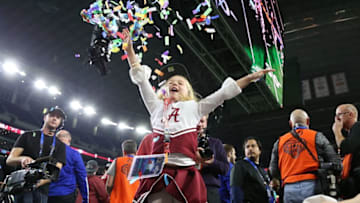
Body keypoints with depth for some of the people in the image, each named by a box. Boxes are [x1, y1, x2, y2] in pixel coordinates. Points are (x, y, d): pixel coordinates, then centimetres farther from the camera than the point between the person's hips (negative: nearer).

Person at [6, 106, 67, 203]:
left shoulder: (60, 145, 13)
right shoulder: (27, 136, 13)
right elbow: (9, 160, 4)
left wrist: (41, 181, -21)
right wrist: (22, 159, -20)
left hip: (42, 190, 1)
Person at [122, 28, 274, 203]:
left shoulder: (194, 108, 17)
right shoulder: (157, 107, 21)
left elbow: (224, 92, 16)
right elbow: (140, 78, 21)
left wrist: (251, 77, 15)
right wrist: (129, 48, 21)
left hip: (185, 174, -1)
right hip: (157, 174, 1)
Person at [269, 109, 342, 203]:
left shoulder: (280, 142, 15)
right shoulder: (316, 136, 6)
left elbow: (273, 172, 13)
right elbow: (335, 164, 3)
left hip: (289, 189, 3)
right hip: (312, 186, -3)